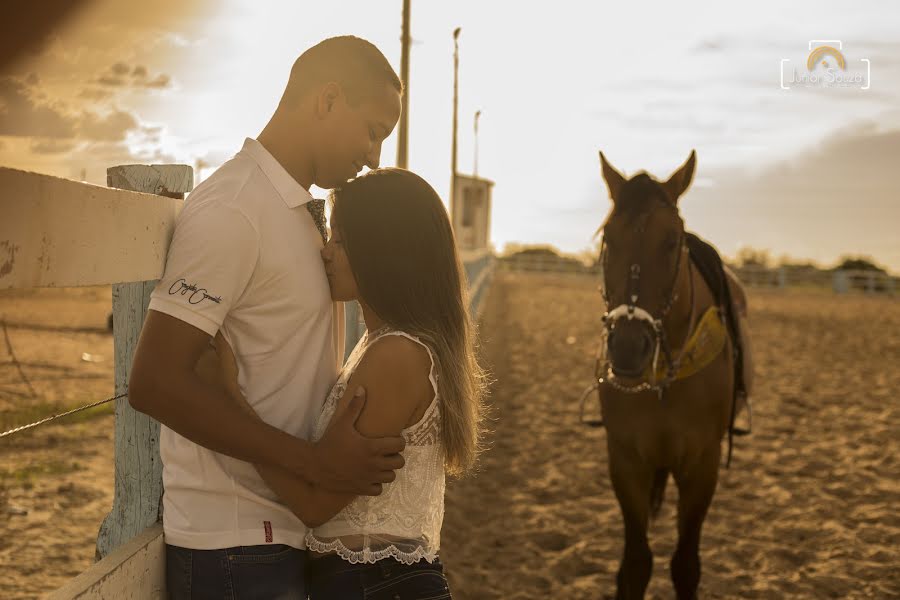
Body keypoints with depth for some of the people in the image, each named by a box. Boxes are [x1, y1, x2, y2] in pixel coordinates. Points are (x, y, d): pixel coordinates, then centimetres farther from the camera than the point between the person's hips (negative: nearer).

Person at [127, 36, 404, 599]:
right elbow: (156, 382, -23)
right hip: (237, 550, -9)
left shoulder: (301, 211, 14)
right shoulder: (231, 210, -17)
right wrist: (316, 461, -23)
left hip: (294, 533, 9)